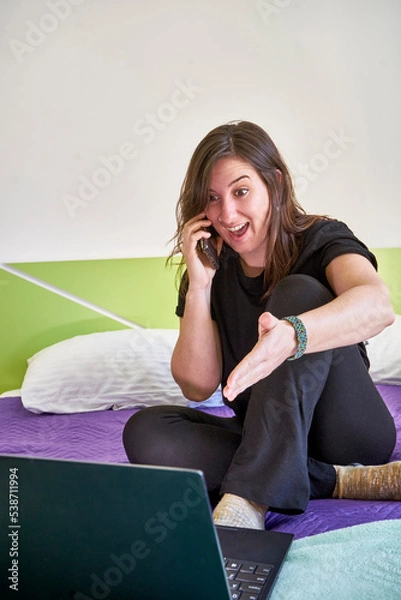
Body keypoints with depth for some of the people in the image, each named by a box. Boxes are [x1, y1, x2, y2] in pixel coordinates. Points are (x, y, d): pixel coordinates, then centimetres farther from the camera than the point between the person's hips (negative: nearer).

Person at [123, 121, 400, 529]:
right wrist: (199, 284, -15)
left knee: (299, 292, -25)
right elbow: (198, 386, -6)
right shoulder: (213, 270, 2)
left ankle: (249, 499, -33)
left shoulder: (321, 239, -8)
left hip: (350, 432, -3)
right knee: (145, 431, -21)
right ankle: (339, 482, -21)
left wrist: (292, 334, -53)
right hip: (268, 441, 4)